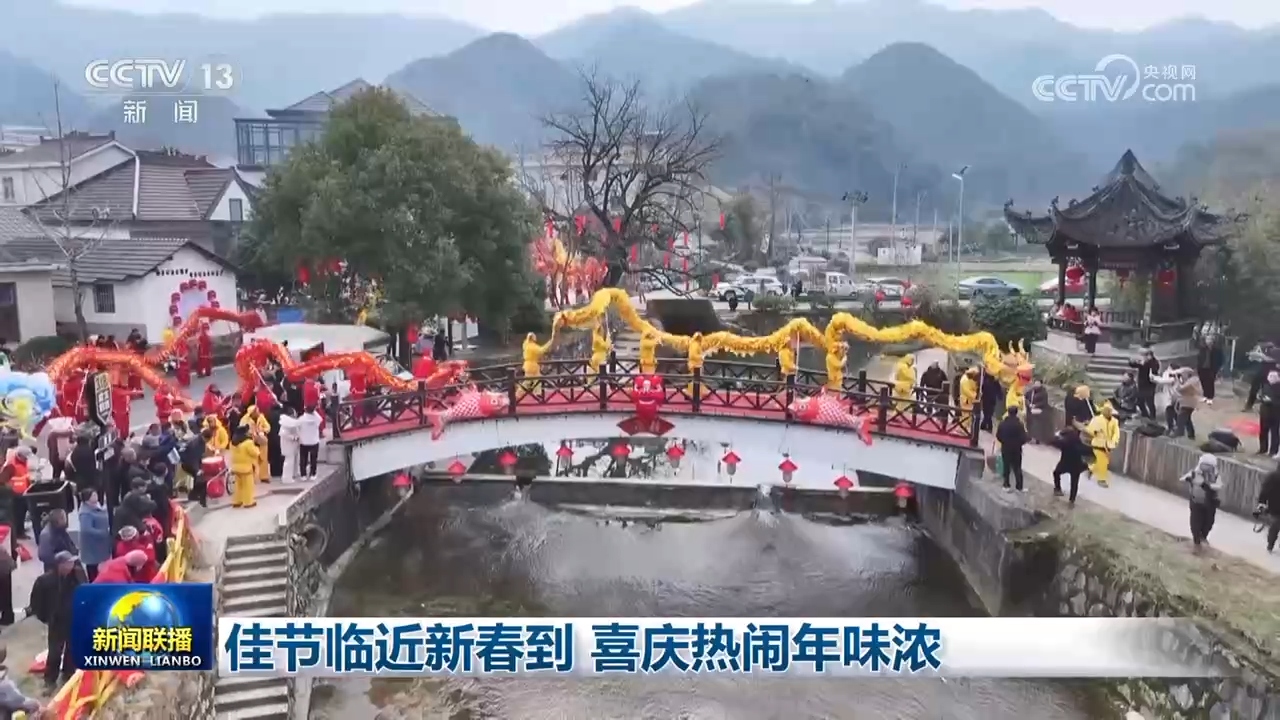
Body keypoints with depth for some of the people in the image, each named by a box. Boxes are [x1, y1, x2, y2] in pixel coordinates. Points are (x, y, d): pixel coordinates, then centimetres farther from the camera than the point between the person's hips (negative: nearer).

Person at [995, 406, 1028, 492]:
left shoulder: (1002, 423, -4)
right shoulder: (1018, 424, -18)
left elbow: (998, 436, 2)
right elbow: (1023, 438, -16)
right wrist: (1019, 443, 5)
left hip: (1005, 448, 4)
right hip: (1016, 449, -4)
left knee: (1006, 467, 13)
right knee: (1017, 468, 4)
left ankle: (1006, 485, 14)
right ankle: (1020, 487, 8)